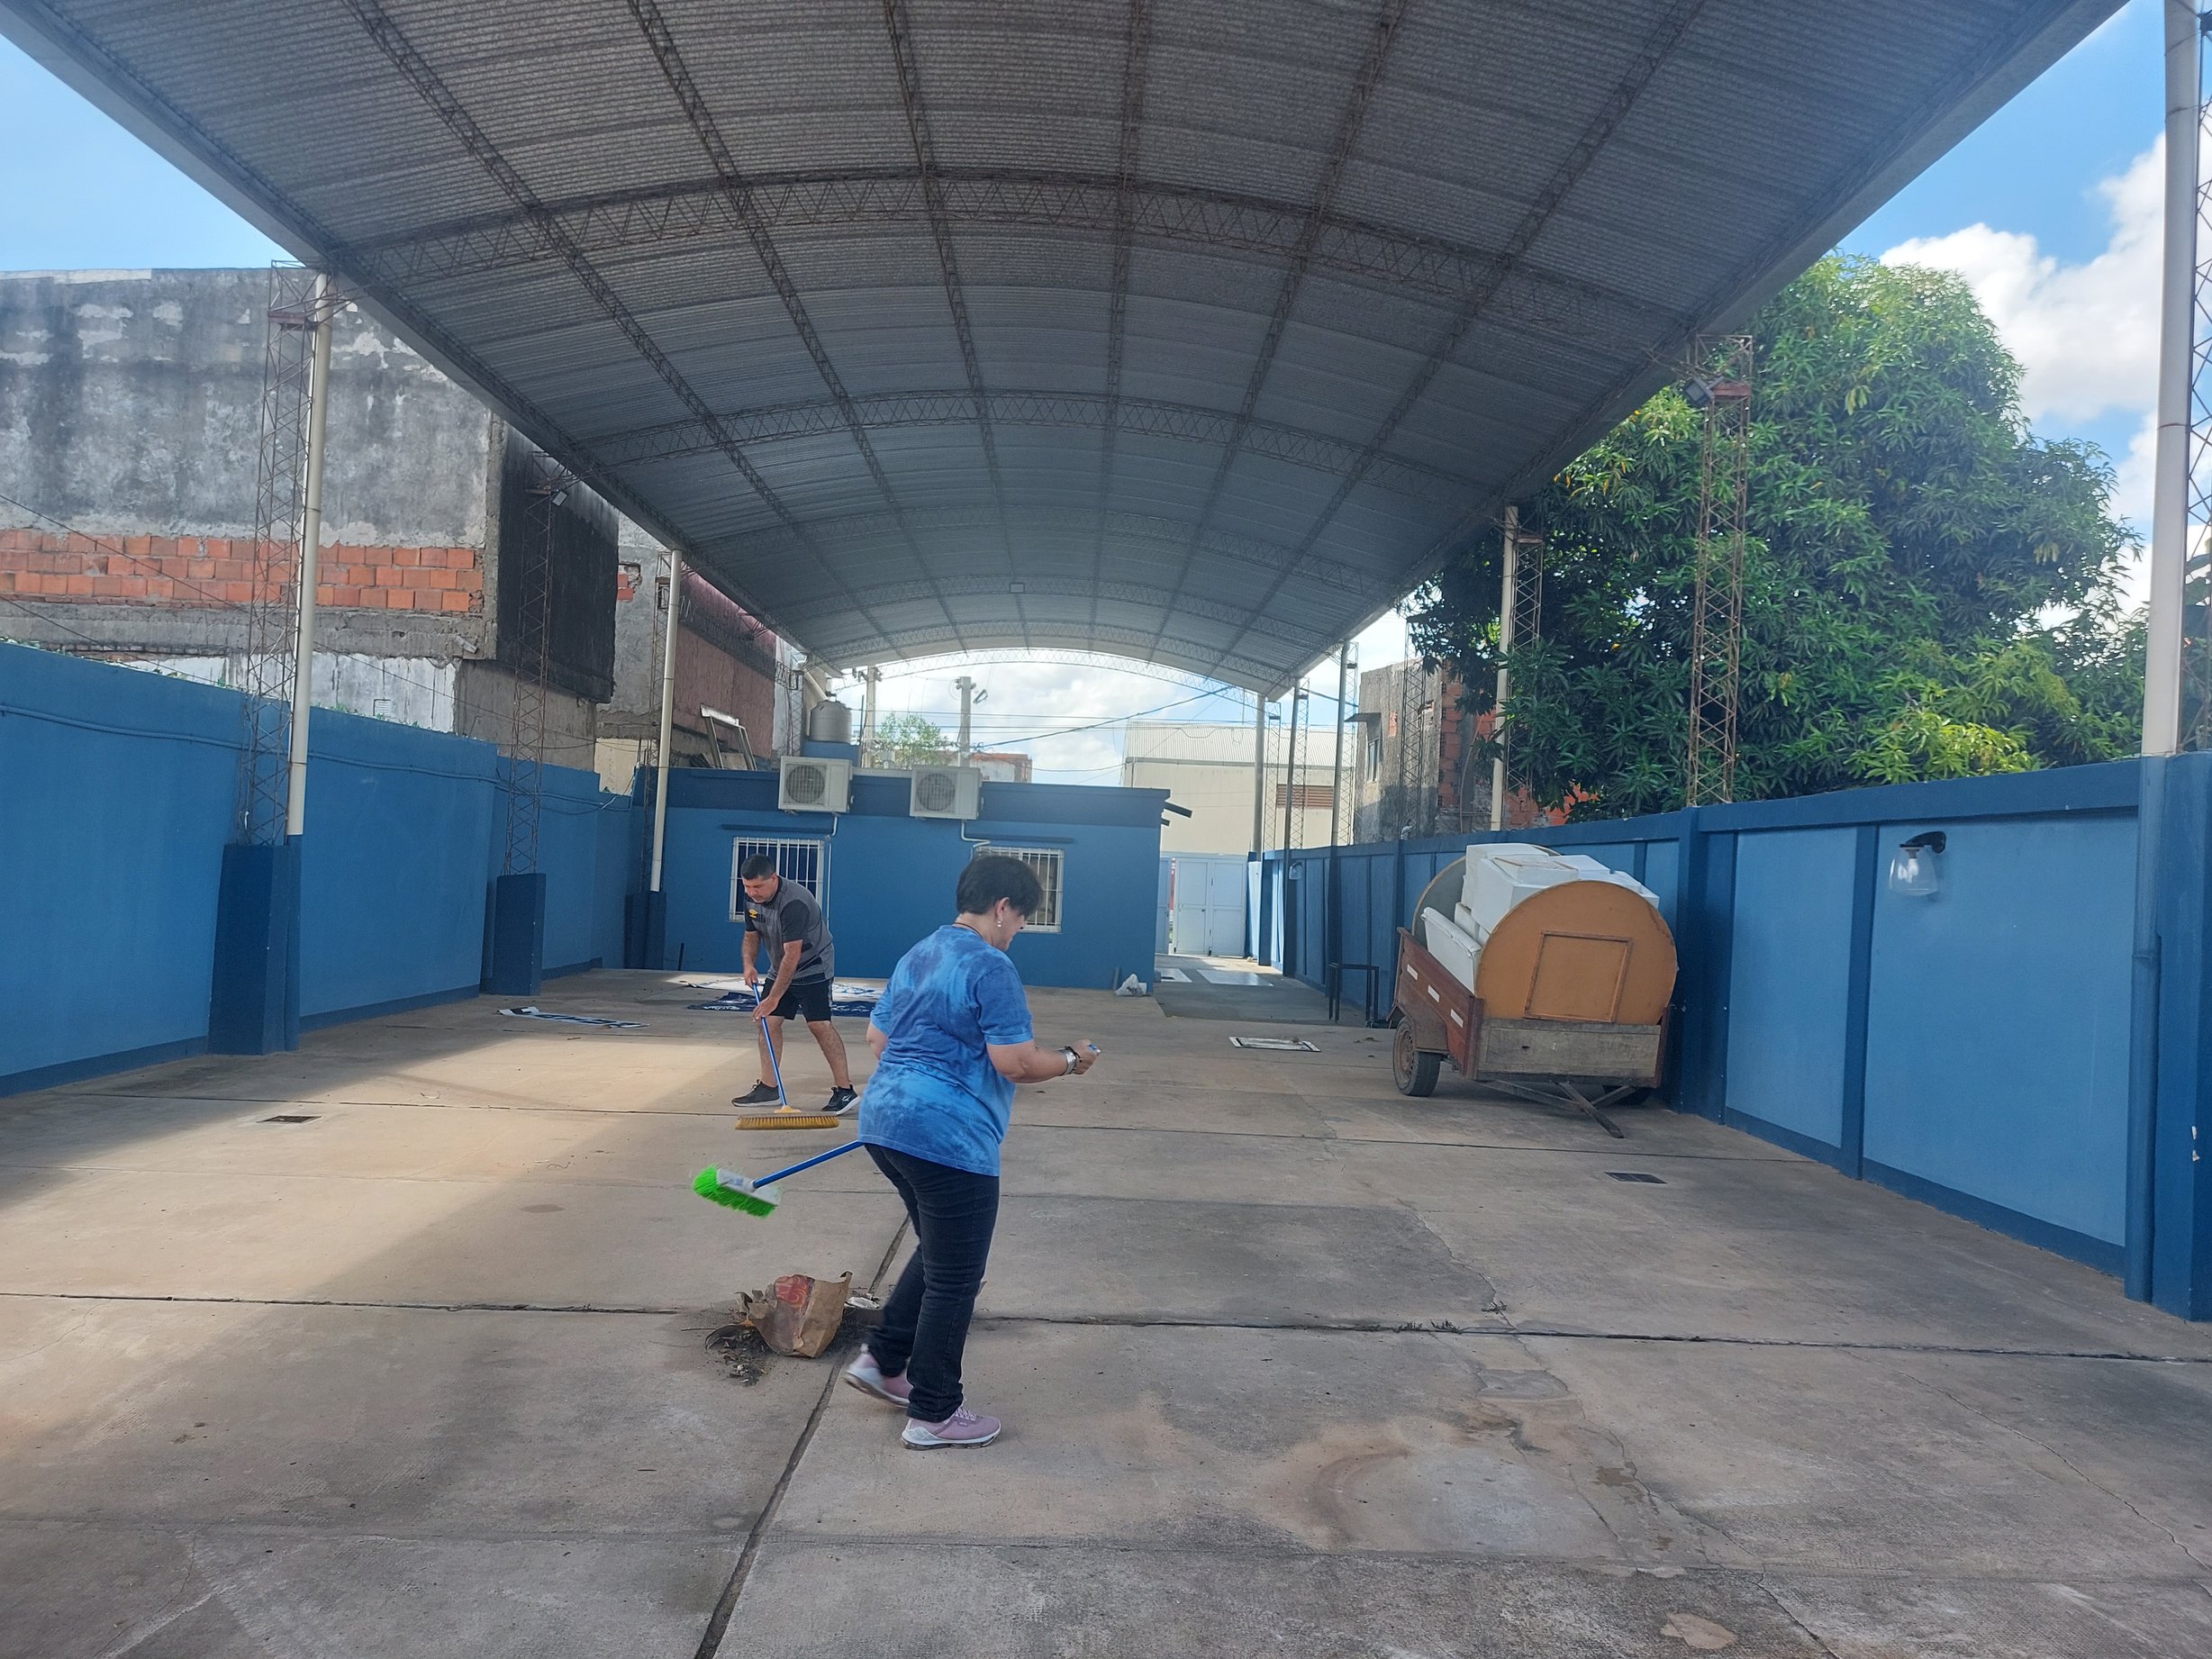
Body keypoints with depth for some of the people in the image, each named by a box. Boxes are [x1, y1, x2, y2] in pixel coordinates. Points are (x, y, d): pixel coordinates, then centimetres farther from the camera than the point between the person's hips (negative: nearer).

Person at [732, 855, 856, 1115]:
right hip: (780, 969, 8)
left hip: (813, 968, -8)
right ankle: (768, 1087, 12)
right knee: (767, 1021, 2)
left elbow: (792, 955, -32)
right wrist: (748, 963, -11)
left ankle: (844, 1090, -15)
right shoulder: (752, 899, -4)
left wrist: (774, 997, -31)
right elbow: (752, 935, 10)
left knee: (818, 1023, -18)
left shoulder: (794, 903, -31)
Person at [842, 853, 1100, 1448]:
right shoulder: (990, 966, -15)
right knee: (954, 1279, 5)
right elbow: (1015, 1062, -19)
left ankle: (883, 1360, 30)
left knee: (938, 1253, 27)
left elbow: (877, 1037, 21)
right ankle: (933, 1414, 17)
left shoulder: (916, 956, 13)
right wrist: (1072, 1061, -2)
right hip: (948, 1138, -9)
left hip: (885, 1119, 10)